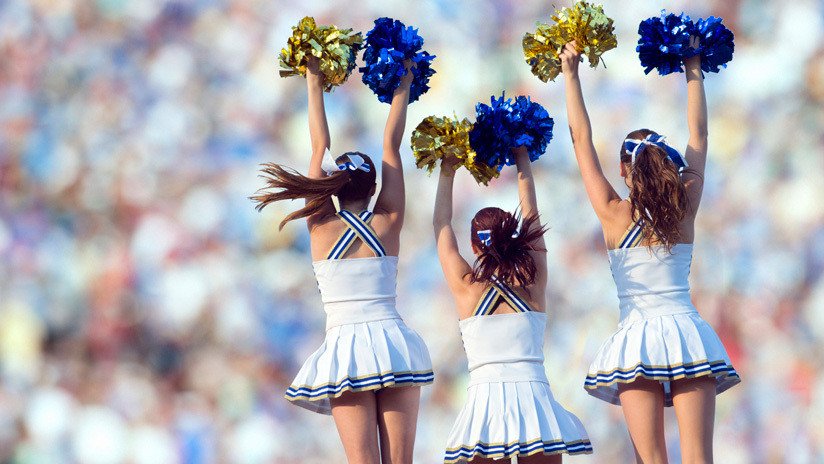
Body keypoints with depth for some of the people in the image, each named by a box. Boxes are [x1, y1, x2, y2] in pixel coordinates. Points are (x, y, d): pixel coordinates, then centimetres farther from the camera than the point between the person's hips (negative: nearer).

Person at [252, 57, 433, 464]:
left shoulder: (321, 227, 2)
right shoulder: (387, 224, 4)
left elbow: (320, 148, 11)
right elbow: (391, 145, 12)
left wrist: (314, 84, 19)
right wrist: (402, 87, 20)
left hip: (345, 350, -1)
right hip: (396, 345, 1)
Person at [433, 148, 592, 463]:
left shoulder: (466, 288, 4)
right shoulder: (533, 283, 7)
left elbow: (441, 225, 19)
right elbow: (531, 214, 19)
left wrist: (447, 173, 29)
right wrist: (522, 158, 29)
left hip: (484, 401, -1)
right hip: (534, 398, 1)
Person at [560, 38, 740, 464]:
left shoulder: (615, 216, 0)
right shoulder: (684, 212, 5)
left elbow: (581, 139, 5)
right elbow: (699, 135, 17)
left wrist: (571, 74, 11)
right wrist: (693, 71, 25)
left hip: (638, 341, -2)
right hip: (688, 333, 2)